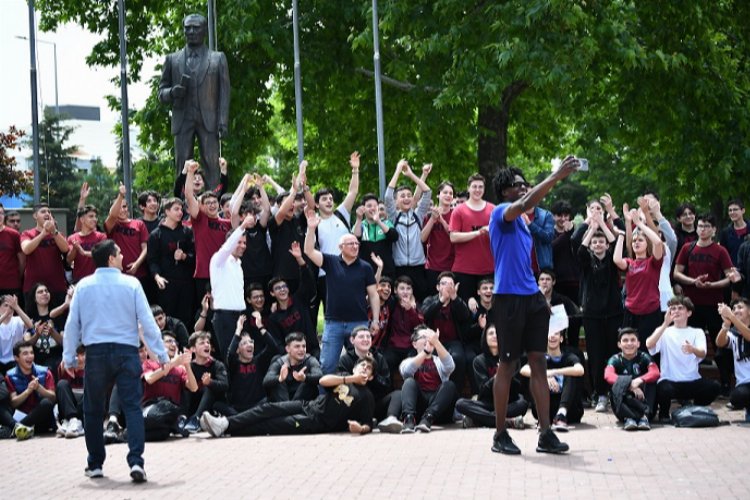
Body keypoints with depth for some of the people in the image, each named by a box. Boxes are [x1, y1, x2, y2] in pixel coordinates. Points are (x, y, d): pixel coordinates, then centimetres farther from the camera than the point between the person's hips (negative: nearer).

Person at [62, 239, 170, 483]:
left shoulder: (84, 286, 2)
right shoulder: (131, 284, -3)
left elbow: (72, 323, 6)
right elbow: (147, 321, -3)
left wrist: (69, 356, 15)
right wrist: (161, 353, 3)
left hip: (96, 352, 2)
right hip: (126, 351, -2)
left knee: (93, 409, 14)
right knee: (132, 406, -3)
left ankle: (95, 464, 19)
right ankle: (136, 461, -16)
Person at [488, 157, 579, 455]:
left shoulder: (520, 220, 19)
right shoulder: (502, 212, -7)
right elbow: (526, 203, -29)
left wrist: (539, 295, 20)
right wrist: (557, 176, -32)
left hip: (531, 297, 8)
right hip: (509, 298, -8)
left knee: (539, 362, 3)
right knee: (507, 365, -1)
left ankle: (546, 435, 2)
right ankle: (500, 435, 8)